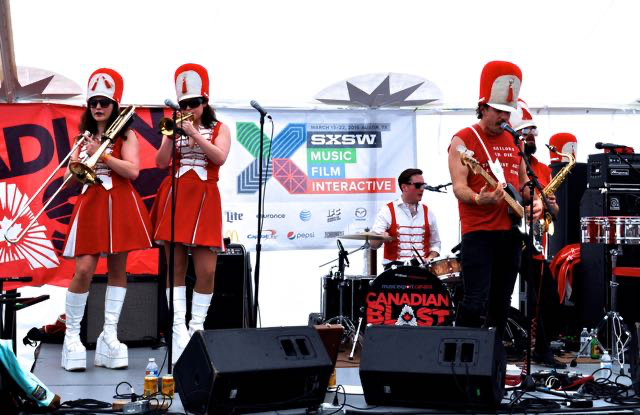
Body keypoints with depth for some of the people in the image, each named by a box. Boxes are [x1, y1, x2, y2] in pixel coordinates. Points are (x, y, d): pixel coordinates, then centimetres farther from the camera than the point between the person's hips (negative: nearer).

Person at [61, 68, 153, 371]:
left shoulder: (126, 135, 4)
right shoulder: (84, 137, 15)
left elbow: (132, 170, -10)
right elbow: (71, 177, 12)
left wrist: (102, 154, -14)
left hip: (120, 204, -2)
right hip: (90, 204, 2)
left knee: (117, 269, 1)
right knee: (84, 270, -9)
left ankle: (109, 335, 5)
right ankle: (72, 334, 0)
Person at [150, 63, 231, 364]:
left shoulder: (219, 129, 9)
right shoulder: (176, 129, 13)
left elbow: (219, 157, -9)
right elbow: (161, 162, 1)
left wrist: (195, 134, -12)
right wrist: (171, 134, -9)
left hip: (204, 201, -1)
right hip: (175, 199, 1)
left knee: (206, 270, -7)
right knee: (175, 267, -1)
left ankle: (197, 326, 4)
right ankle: (178, 327, 2)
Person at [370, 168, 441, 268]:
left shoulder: (428, 212, 12)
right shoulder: (387, 211, -1)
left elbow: (435, 243, 20)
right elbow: (373, 244, -7)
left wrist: (430, 258, 0)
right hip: (395, 264, -3)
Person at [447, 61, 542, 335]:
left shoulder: (512, 141, 16)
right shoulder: (463, 140, -4)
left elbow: (523, 180, 26)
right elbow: (459, 187, -13)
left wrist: (535, 200, 5)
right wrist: (479, 199, -34)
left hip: (511, 232, 7)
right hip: (478, 233, -7)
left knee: (501, 305, 10)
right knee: (475, 302, -15)